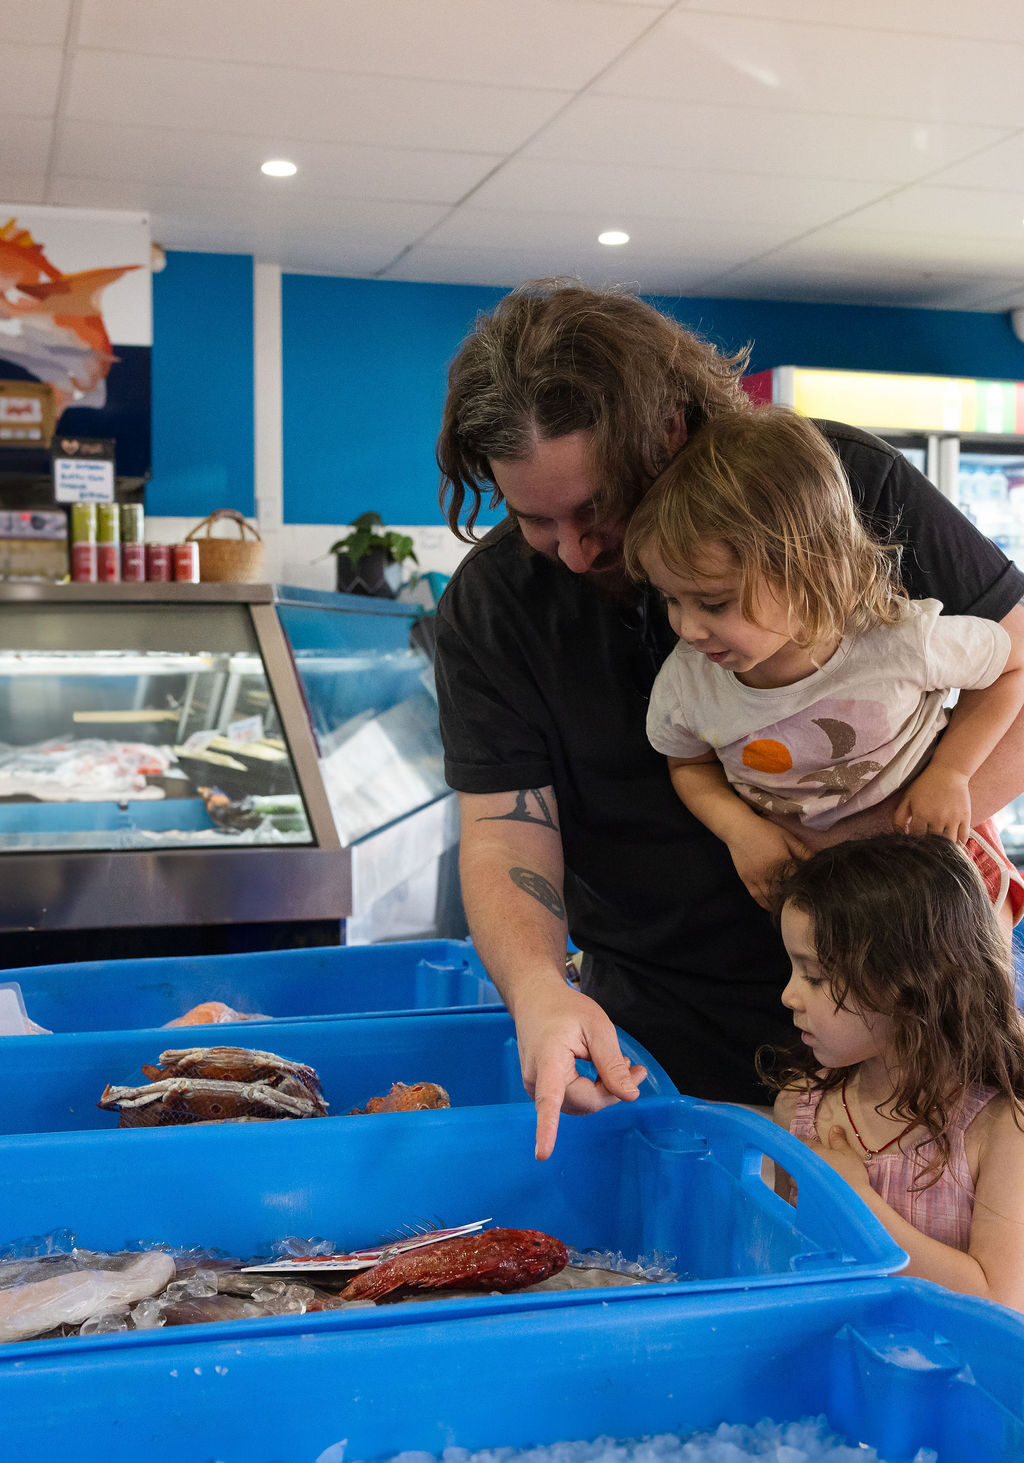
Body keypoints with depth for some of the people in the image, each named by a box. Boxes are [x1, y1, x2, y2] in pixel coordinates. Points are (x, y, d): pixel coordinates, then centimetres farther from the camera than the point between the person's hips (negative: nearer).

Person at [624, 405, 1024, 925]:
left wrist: (950, 773, -16)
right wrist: (739, 828, -15)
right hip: (789, 863, 3)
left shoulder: (903, 643, -27)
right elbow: (689, 764, 4)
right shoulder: (682, 684, -20)